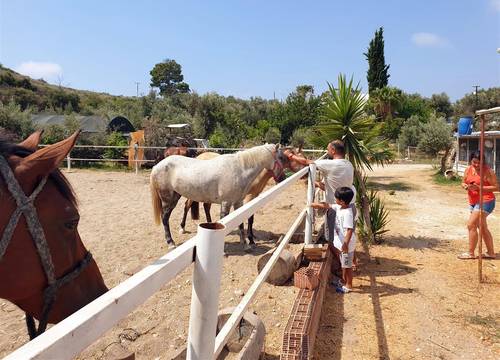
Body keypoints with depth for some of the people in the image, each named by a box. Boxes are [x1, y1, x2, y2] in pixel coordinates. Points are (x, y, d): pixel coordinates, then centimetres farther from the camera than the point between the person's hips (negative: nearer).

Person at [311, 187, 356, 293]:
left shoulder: (347, 213, -28)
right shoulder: (339, 207, -1)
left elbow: (350, 230, -29)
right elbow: (327, 206, 13)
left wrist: (346, 244, -28)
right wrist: (313, 204, 15)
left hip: (347, 244, -9)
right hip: (341, 242, 9)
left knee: (347, 265, 8)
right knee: (343, 264, 24)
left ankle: (349, 285, 23)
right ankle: (344, 281, 40)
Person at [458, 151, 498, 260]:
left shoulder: (487, 171, -14)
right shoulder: (468, 170, 5)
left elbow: (496, 187, -15)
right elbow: (463, 183, 13)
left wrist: (479, 187, -24)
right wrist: (465, 186, -10)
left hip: (485, 202, -8)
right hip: (473, 202, 8)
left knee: (471, 225, -11)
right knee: (483, 228, 15)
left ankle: (471, 253, 0)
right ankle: (491, 253, 28)